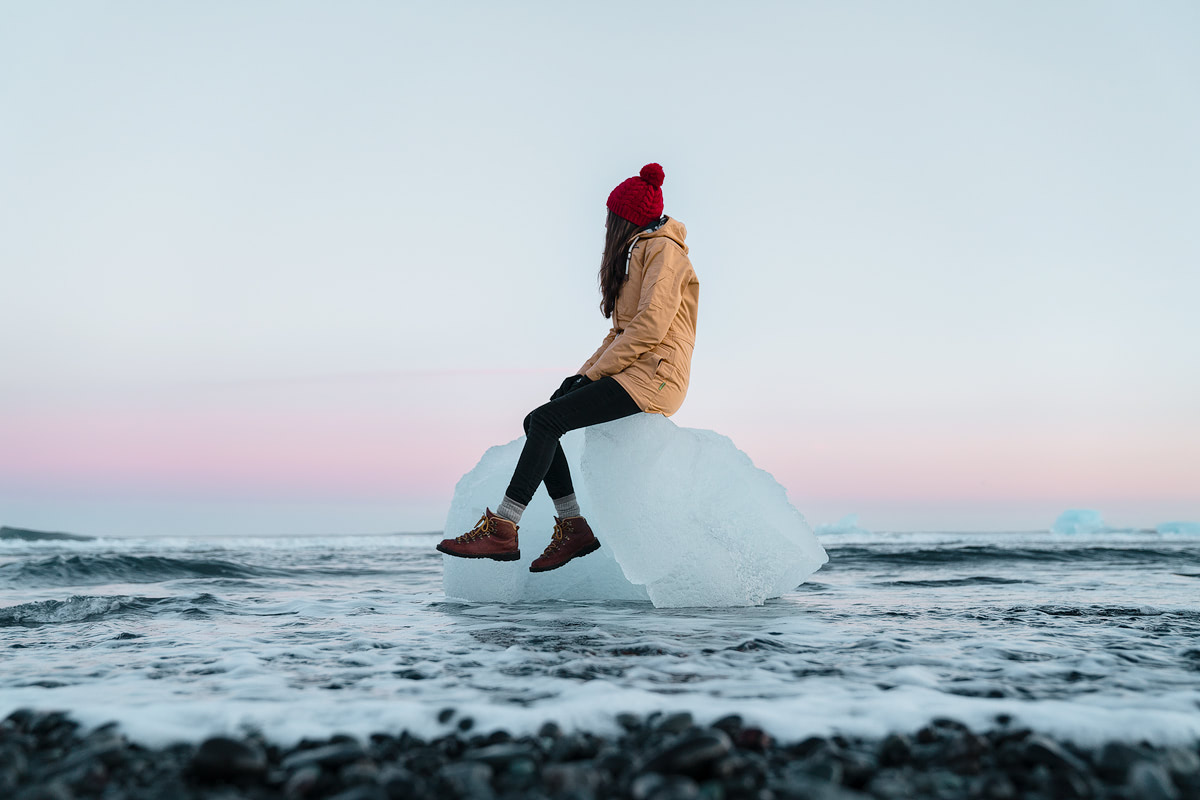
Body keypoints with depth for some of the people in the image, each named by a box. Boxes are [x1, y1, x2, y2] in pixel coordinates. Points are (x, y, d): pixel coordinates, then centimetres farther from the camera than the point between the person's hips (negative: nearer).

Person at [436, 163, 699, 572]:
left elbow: (650, 327, -18)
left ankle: (503, 530, -22)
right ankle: (574, 526, -3)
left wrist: (596, 372, -14)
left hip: (652, 377, -10)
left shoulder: (663, 250, -6)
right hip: (631, 372, 10)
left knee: (545, 421, -21)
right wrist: (585, 371, 7)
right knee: (539, 422, -2)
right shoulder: (637, 253, 25)